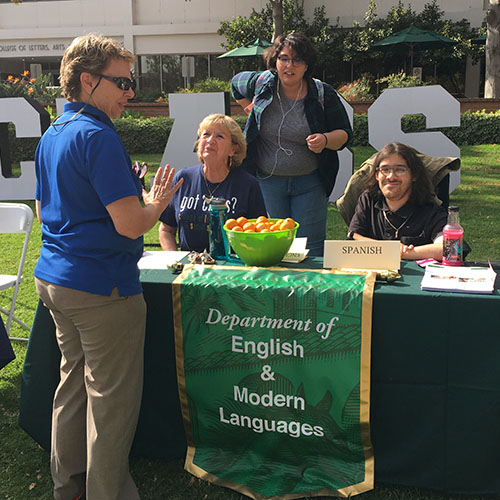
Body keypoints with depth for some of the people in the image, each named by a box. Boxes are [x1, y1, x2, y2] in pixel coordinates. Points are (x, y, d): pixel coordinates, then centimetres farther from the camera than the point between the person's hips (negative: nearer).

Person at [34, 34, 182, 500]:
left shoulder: (50, 136, 12)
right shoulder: (97, 136, -18)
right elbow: (130, 225, -23)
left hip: (53, 280, 10)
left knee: (73, 382, 20)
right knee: (111, 397, 3)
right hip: (102, 286, -10)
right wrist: (158, 200, -2)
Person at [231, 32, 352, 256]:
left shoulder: (323, 94, -6)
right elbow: (236, 83, 21)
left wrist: (325, 140, -21)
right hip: (268, 181, 1)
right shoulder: (261, 84, -2)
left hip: (310, 182, -1)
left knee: (310, 246, 1)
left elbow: (344, 133, 0)